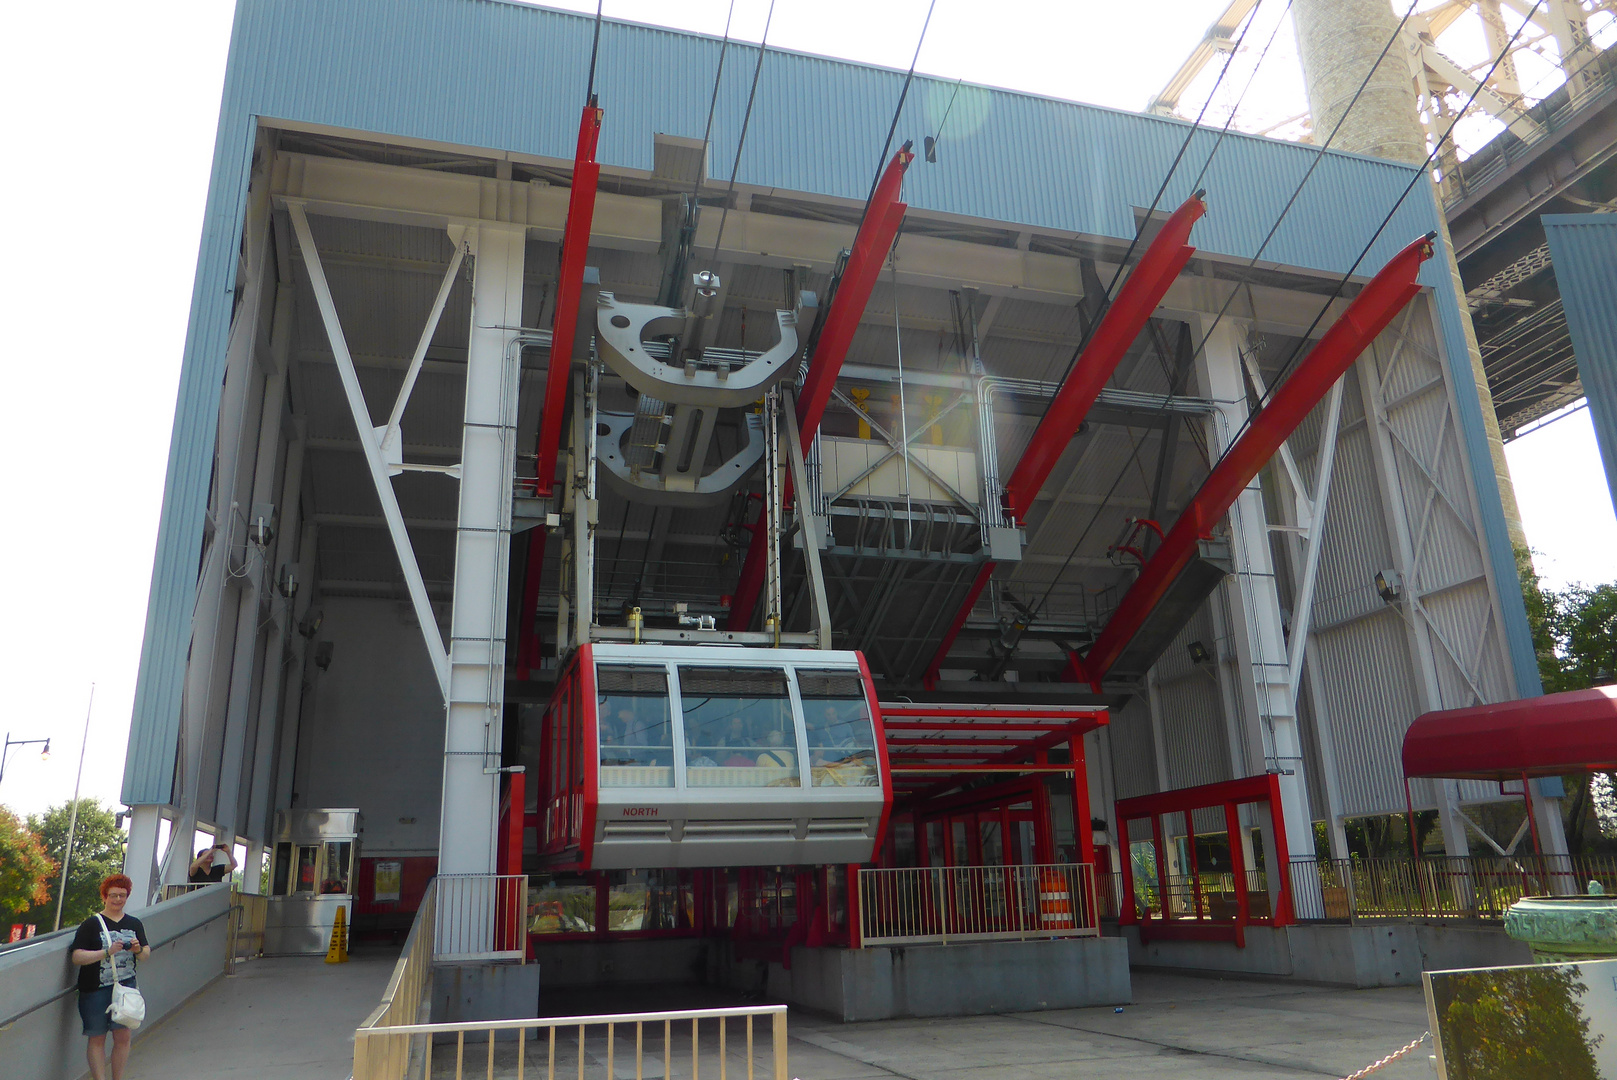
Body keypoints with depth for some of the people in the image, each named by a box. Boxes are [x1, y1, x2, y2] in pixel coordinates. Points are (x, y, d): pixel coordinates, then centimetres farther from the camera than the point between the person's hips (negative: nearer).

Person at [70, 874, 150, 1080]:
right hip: (95, 990, -3)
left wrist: (138, 949, -9)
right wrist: (108, 952, -23)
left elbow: (147, 953, 14)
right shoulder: (91, 924, -3)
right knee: (97, 1039, 3)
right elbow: (77, 957, -11)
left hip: (125, 987, 3)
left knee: (123, 1036, 2)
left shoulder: (134, 924, 10)